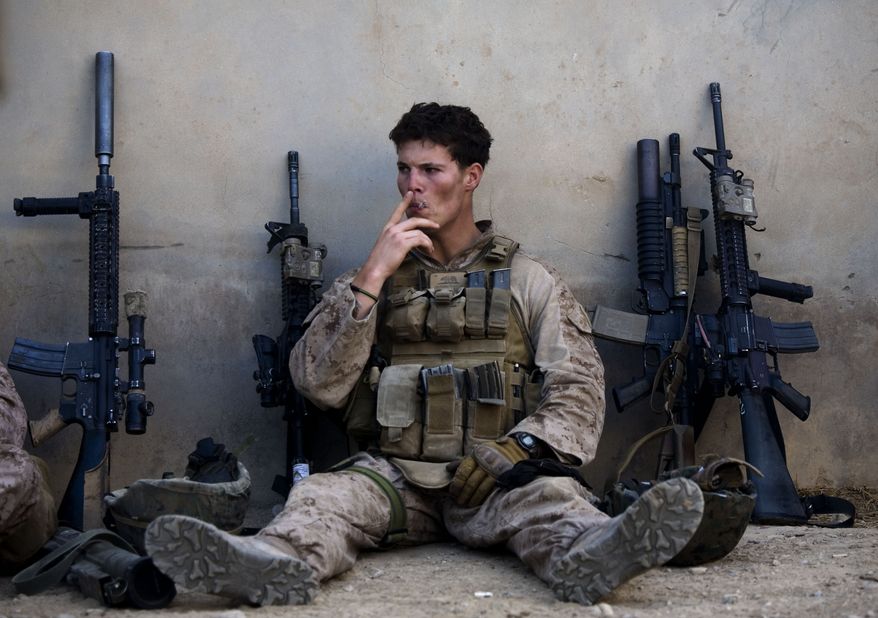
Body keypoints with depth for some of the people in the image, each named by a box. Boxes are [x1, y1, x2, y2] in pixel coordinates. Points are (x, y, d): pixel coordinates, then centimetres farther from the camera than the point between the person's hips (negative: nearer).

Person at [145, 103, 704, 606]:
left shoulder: (529, 280, 15)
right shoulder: (370, 281, 18)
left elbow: (577, 385, 4)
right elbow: (319, 385, 4)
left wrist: (517, 450, -16)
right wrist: (372, 277, -3)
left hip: (494, 480, -1)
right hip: (394, 477, 2)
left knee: (547, 494, -34)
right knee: (321, 497, -29)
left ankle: (588, 556, -64)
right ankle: (277, 563, -58)